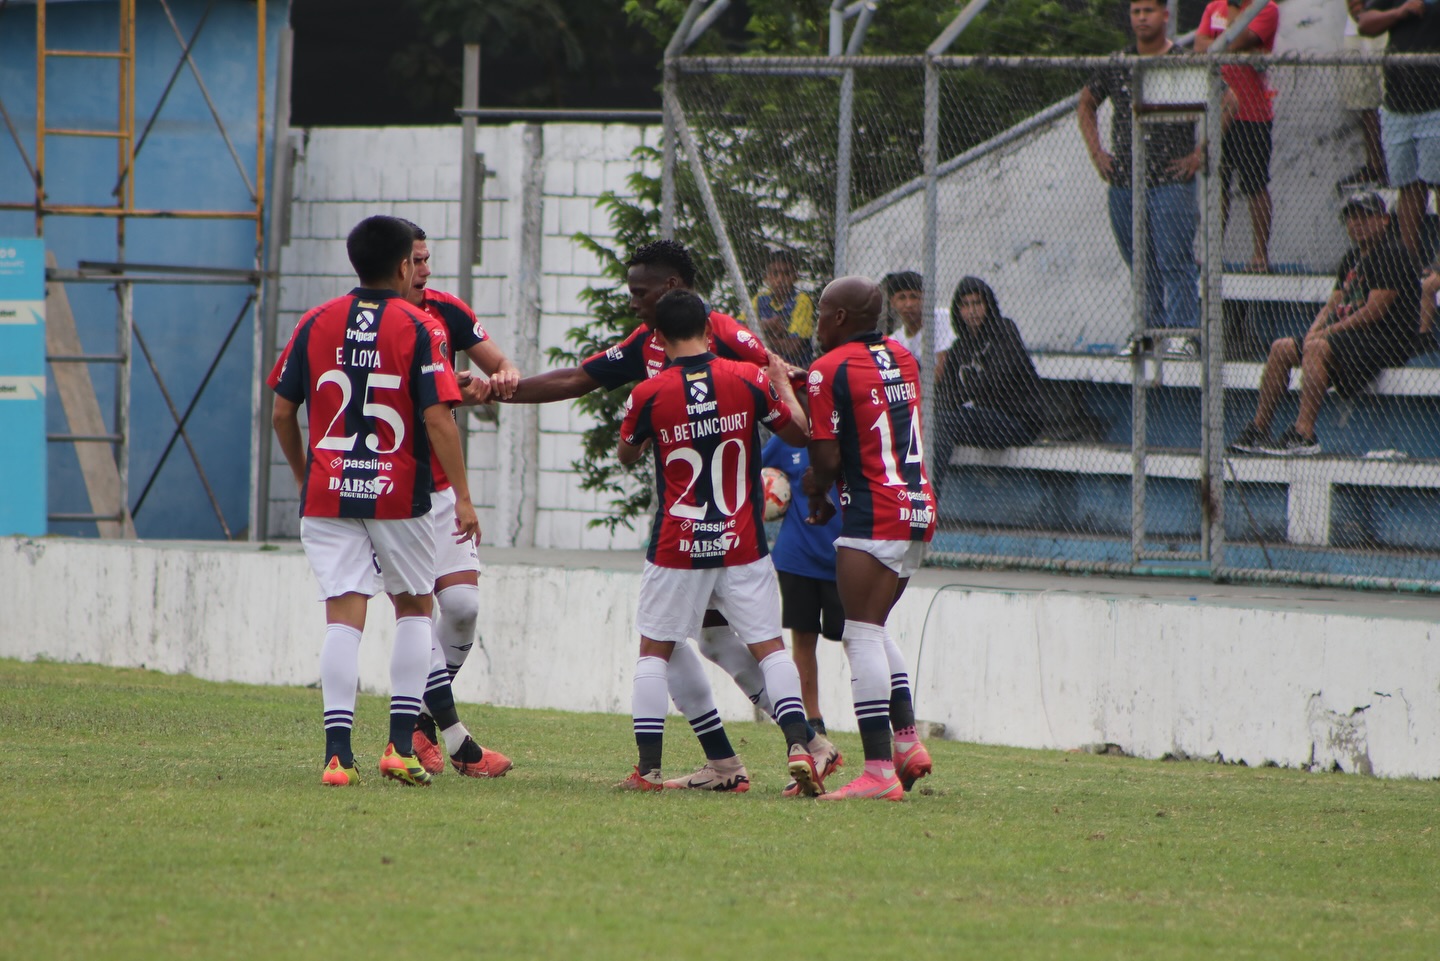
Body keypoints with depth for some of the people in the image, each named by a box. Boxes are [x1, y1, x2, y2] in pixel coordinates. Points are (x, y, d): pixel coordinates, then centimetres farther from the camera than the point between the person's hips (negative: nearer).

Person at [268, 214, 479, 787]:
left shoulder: (316, 324, 3)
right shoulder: (415, 330, -6)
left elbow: (282, 411, 7)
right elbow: (437, 419, -12)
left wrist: (302, 475, 22)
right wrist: (462, 497, -7)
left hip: (326, 496, 2)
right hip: (398, 496, -2)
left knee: (344, 617, -1)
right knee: (414, 609, 16)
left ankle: (338, 751, -13)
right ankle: (401, 745, 7)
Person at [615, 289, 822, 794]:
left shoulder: (648, 395, -7)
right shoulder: (749, 380, -6)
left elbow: (626, 454, 11)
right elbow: (799, 431, 7)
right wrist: (784, 383, 23)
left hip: (676, 546, -1)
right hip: (743, 544, 1)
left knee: (654, 650, 11)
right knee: (769, 647, 6)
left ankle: (647, 767, 5)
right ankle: (798, 745, -11)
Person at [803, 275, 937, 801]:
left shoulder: (829, 370, -10)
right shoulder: (902, 358, 13)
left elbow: (828, 458, -12)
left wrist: (819, 489, 9)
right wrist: (825, 480, 17)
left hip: (874, 515, -8)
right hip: (920, 507, 8)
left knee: (862, 634, -7)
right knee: (875, 629, 20)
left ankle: (879, 769, -13)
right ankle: (907, 739, 12)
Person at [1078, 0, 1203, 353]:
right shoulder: (1116, 65, 10)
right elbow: (1087, 103, 25)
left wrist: (1199, 154, -4)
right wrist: (1096, 150, 14)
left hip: (1171, 181, -5)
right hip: (1123, 181, 5)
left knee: (1174, 260, -10)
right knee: (1139, 263, 8)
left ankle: (1182, 332, -9)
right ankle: (1152, 329, 15)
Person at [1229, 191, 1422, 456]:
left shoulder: (1392, 256, -11)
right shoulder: (1352, 258, 19)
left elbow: (1374, 311, -19)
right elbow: (1333, 304, 18)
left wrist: (1327, 332, -16)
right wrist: (1314, 331, -4)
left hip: (1386, 342, -10)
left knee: (1317, 347, -32)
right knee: (1281, 349, 4)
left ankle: (1304, 433, -39)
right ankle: (1258, 430, 1)